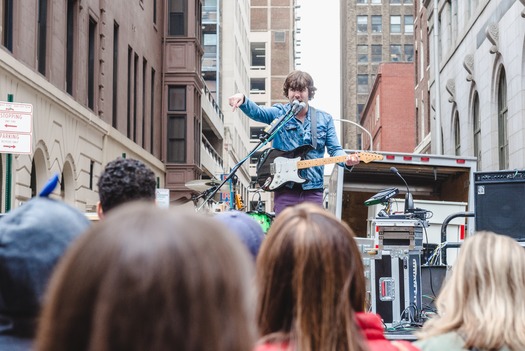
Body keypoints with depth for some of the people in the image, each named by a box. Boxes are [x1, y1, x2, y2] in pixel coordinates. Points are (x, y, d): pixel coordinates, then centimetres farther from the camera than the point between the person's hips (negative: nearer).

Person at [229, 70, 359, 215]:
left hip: (312, 189, 2)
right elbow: (256, 112, -12)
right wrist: (242, 99, -34)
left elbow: (335, 149, 9)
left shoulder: (324, 119, 11)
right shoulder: (278, 113, 5)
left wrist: (347, 159, -14)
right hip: (285, 188, -1)